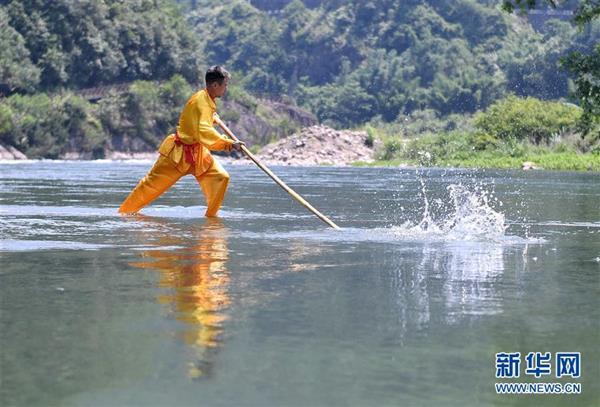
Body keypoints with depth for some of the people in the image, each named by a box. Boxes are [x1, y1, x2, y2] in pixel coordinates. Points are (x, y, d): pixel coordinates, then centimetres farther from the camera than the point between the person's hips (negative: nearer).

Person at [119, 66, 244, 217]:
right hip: (179, 152, -9)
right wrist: (229, 143, -42)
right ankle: (123, 212, 14)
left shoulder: (208, 100, 4)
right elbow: (204, 132, -38)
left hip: (198, 152, 9)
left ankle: (211, 215, 0)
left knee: (220, 177, -8)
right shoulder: (201, 101, -24)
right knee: (153, 183, 0)